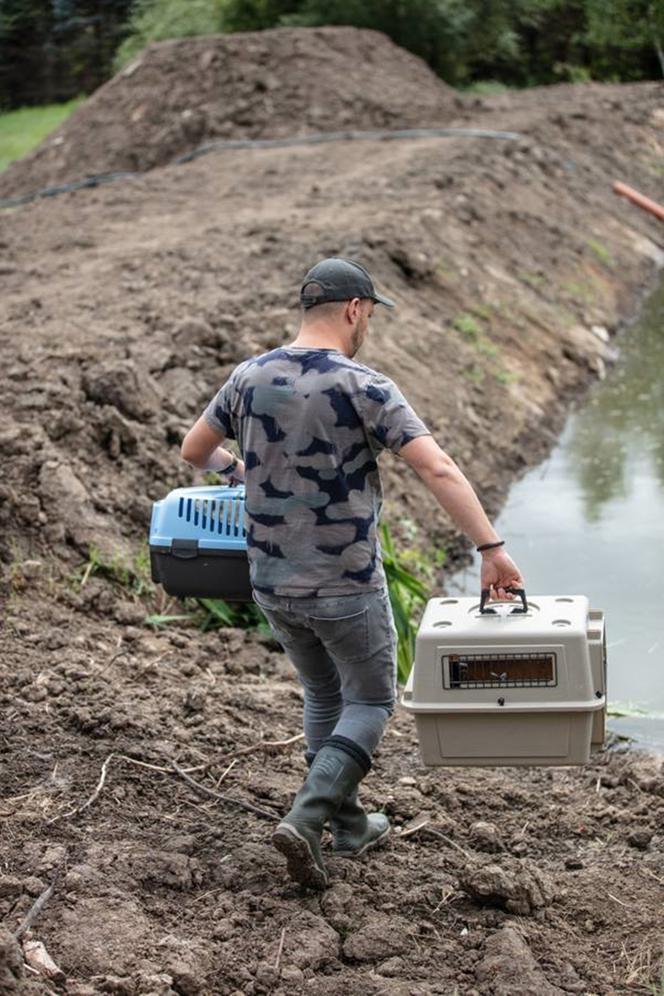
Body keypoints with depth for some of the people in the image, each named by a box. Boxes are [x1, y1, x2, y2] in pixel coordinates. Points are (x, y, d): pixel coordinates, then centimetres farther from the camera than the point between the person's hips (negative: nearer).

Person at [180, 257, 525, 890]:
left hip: (272, 583, 5)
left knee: (323, 695, 24)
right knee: (371, 701, 13)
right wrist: (491, 549, -24)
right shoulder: (362, 387, -16)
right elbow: (438, 470, -24)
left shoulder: (250, 377, 0)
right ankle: (305, 820, -4)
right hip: (345, 587, -5)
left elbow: (193, 450, 12)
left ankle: (349, 825, 33)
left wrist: (235, 468, 32)